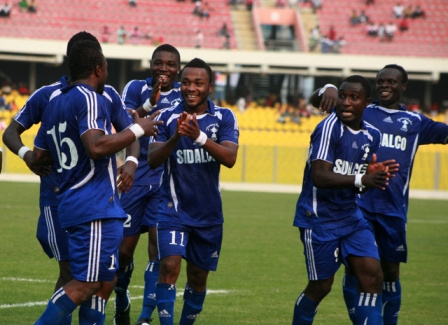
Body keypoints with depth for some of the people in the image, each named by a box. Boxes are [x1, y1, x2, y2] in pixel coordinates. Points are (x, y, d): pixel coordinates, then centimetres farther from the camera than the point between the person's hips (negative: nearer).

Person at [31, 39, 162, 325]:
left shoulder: (55, 105, 17)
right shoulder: (90, 99, -11)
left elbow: (39, 156, 22)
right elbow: (96, 147, -26)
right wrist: (138, 129, -15)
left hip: (71, 203, 10)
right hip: (95, 207, -10)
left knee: (106, 280, 13)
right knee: (86, 284, -9)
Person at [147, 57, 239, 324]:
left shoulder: (224, 117, -4)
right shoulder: (167, 117, -5)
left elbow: (230, 158, -19)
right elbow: (153, 160, -14)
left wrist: (200, 136, -36)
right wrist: (175, 137, -33)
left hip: (209, 212, 2)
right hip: (173, 209, -2)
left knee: (198, 277, 11)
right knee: (169, 266, -19)